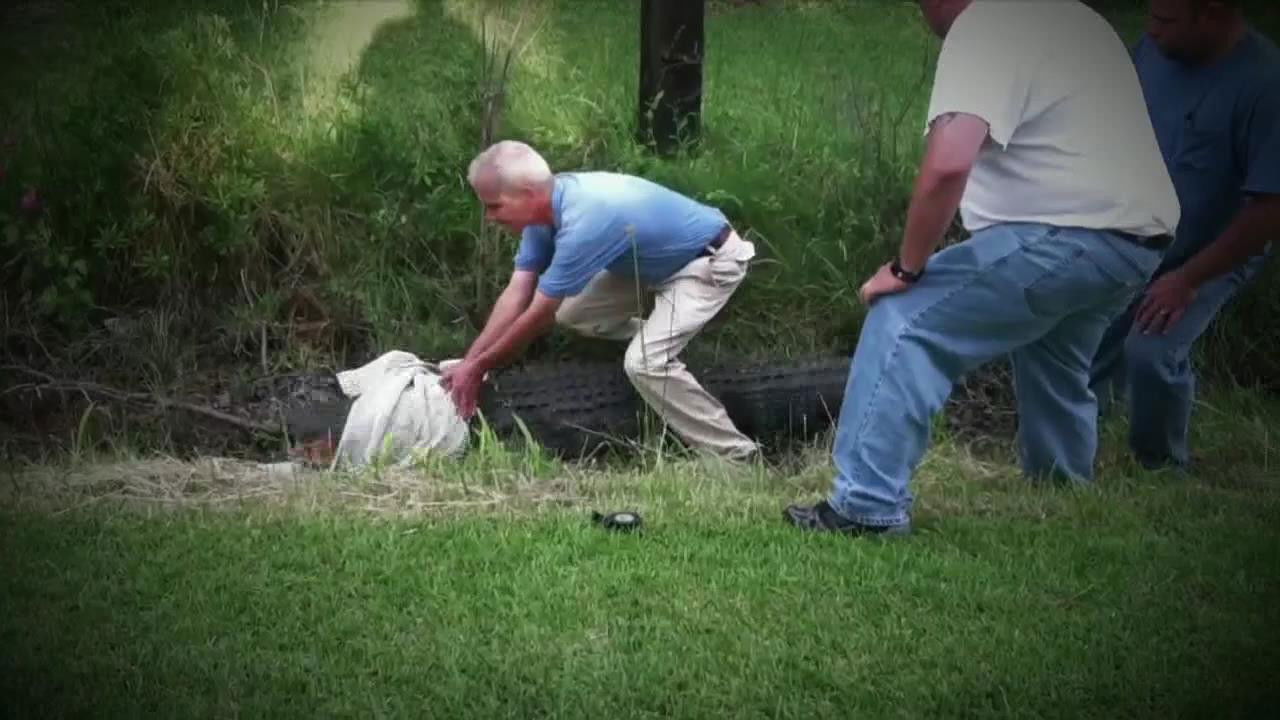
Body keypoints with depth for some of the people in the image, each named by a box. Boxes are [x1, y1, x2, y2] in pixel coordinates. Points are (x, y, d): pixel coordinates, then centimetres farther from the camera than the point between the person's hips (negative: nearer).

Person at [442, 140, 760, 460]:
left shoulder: (582, 223, -35)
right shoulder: (545, 205, -8)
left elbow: (538, 316, -26)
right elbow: (516, 295, -4)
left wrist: (479, 367, -15)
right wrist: (468, 362, -8)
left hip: (712, 261, -9)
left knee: (644, 362, -23)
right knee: (571, 313, 4)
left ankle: (736, 458, -13)